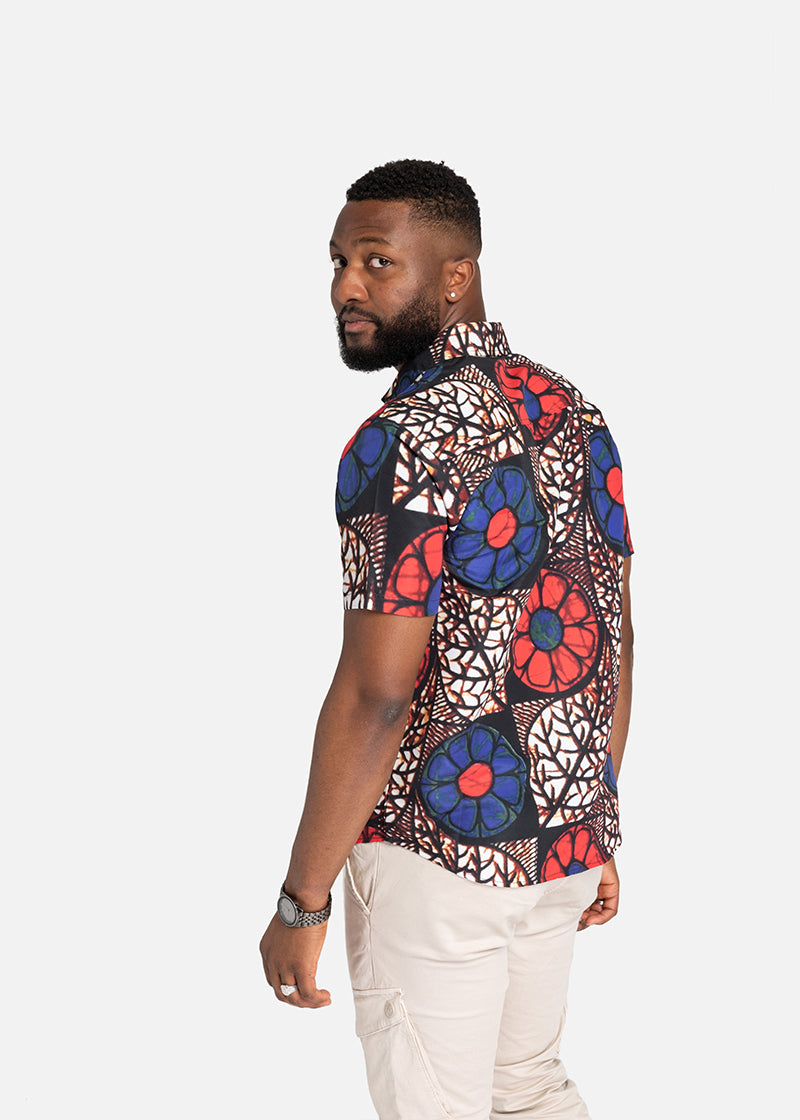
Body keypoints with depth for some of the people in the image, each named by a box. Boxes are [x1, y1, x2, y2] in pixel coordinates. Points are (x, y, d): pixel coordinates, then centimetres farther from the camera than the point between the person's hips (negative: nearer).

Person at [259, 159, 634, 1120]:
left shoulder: (404, 443, -19)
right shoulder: (575, 416, 6)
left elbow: (377, 692, -22)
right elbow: (614, 640, 11)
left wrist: (300, 902, -15)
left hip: (436, 858, -8)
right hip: (565, 848, 8)